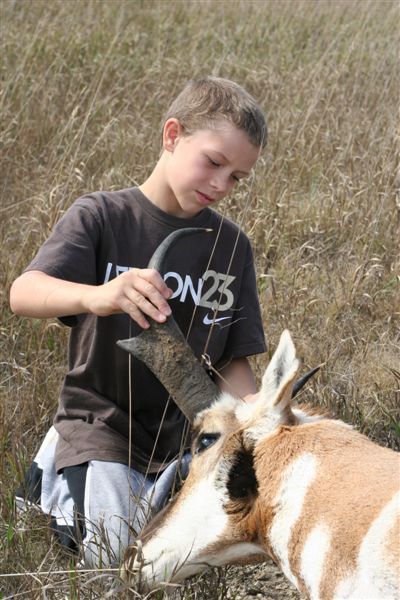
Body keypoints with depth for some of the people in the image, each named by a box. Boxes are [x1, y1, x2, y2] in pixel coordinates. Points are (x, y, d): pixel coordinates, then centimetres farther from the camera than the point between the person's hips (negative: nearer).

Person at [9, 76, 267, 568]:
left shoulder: (231, 245, 1)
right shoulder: (100, 216, -10)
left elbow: (231, 361, 2)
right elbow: (22, 294, -27)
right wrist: (96, 296, -49)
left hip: (185, 427, 3)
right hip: (102, 418, -3)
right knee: (116, 561, -14)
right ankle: (54, 475, 14)